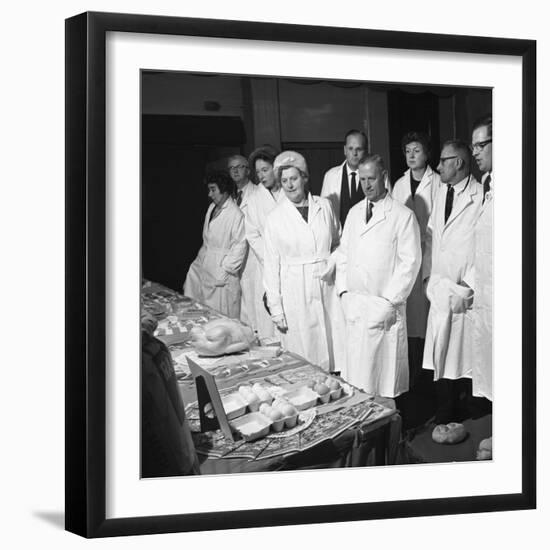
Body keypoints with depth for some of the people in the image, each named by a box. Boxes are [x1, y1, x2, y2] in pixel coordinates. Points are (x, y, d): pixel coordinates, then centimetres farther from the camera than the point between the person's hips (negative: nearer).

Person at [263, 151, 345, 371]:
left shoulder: (324, 206, 6)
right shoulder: (275, 218, 0)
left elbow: (338, 242, 19)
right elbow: (271, 266, 2)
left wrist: (332, 263, 1)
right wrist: (276, 308, -1)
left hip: (328, 289, 2)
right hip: (295, 294, -2)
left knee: (334, 351, -1)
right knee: (303, 363, -1)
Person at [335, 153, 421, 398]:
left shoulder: (403, 216, -5)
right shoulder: (354, 213, 13)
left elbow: (410, 261, -8)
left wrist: (390, 301, -11)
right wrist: (343, 291, 5)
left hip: (385, 306, -5)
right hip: (354, 305, 5)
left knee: (386, 370, 0)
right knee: (356, 368, 6)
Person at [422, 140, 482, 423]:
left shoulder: (482, 197, -12)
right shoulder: (441, 192, 12)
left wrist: (466, 290, -11)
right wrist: (429, 278, 9)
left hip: (467, 296, -6)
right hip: (441, 291, 6)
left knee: (467, 363, -1)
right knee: (442, 363, 7)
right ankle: (444, 422, 15)